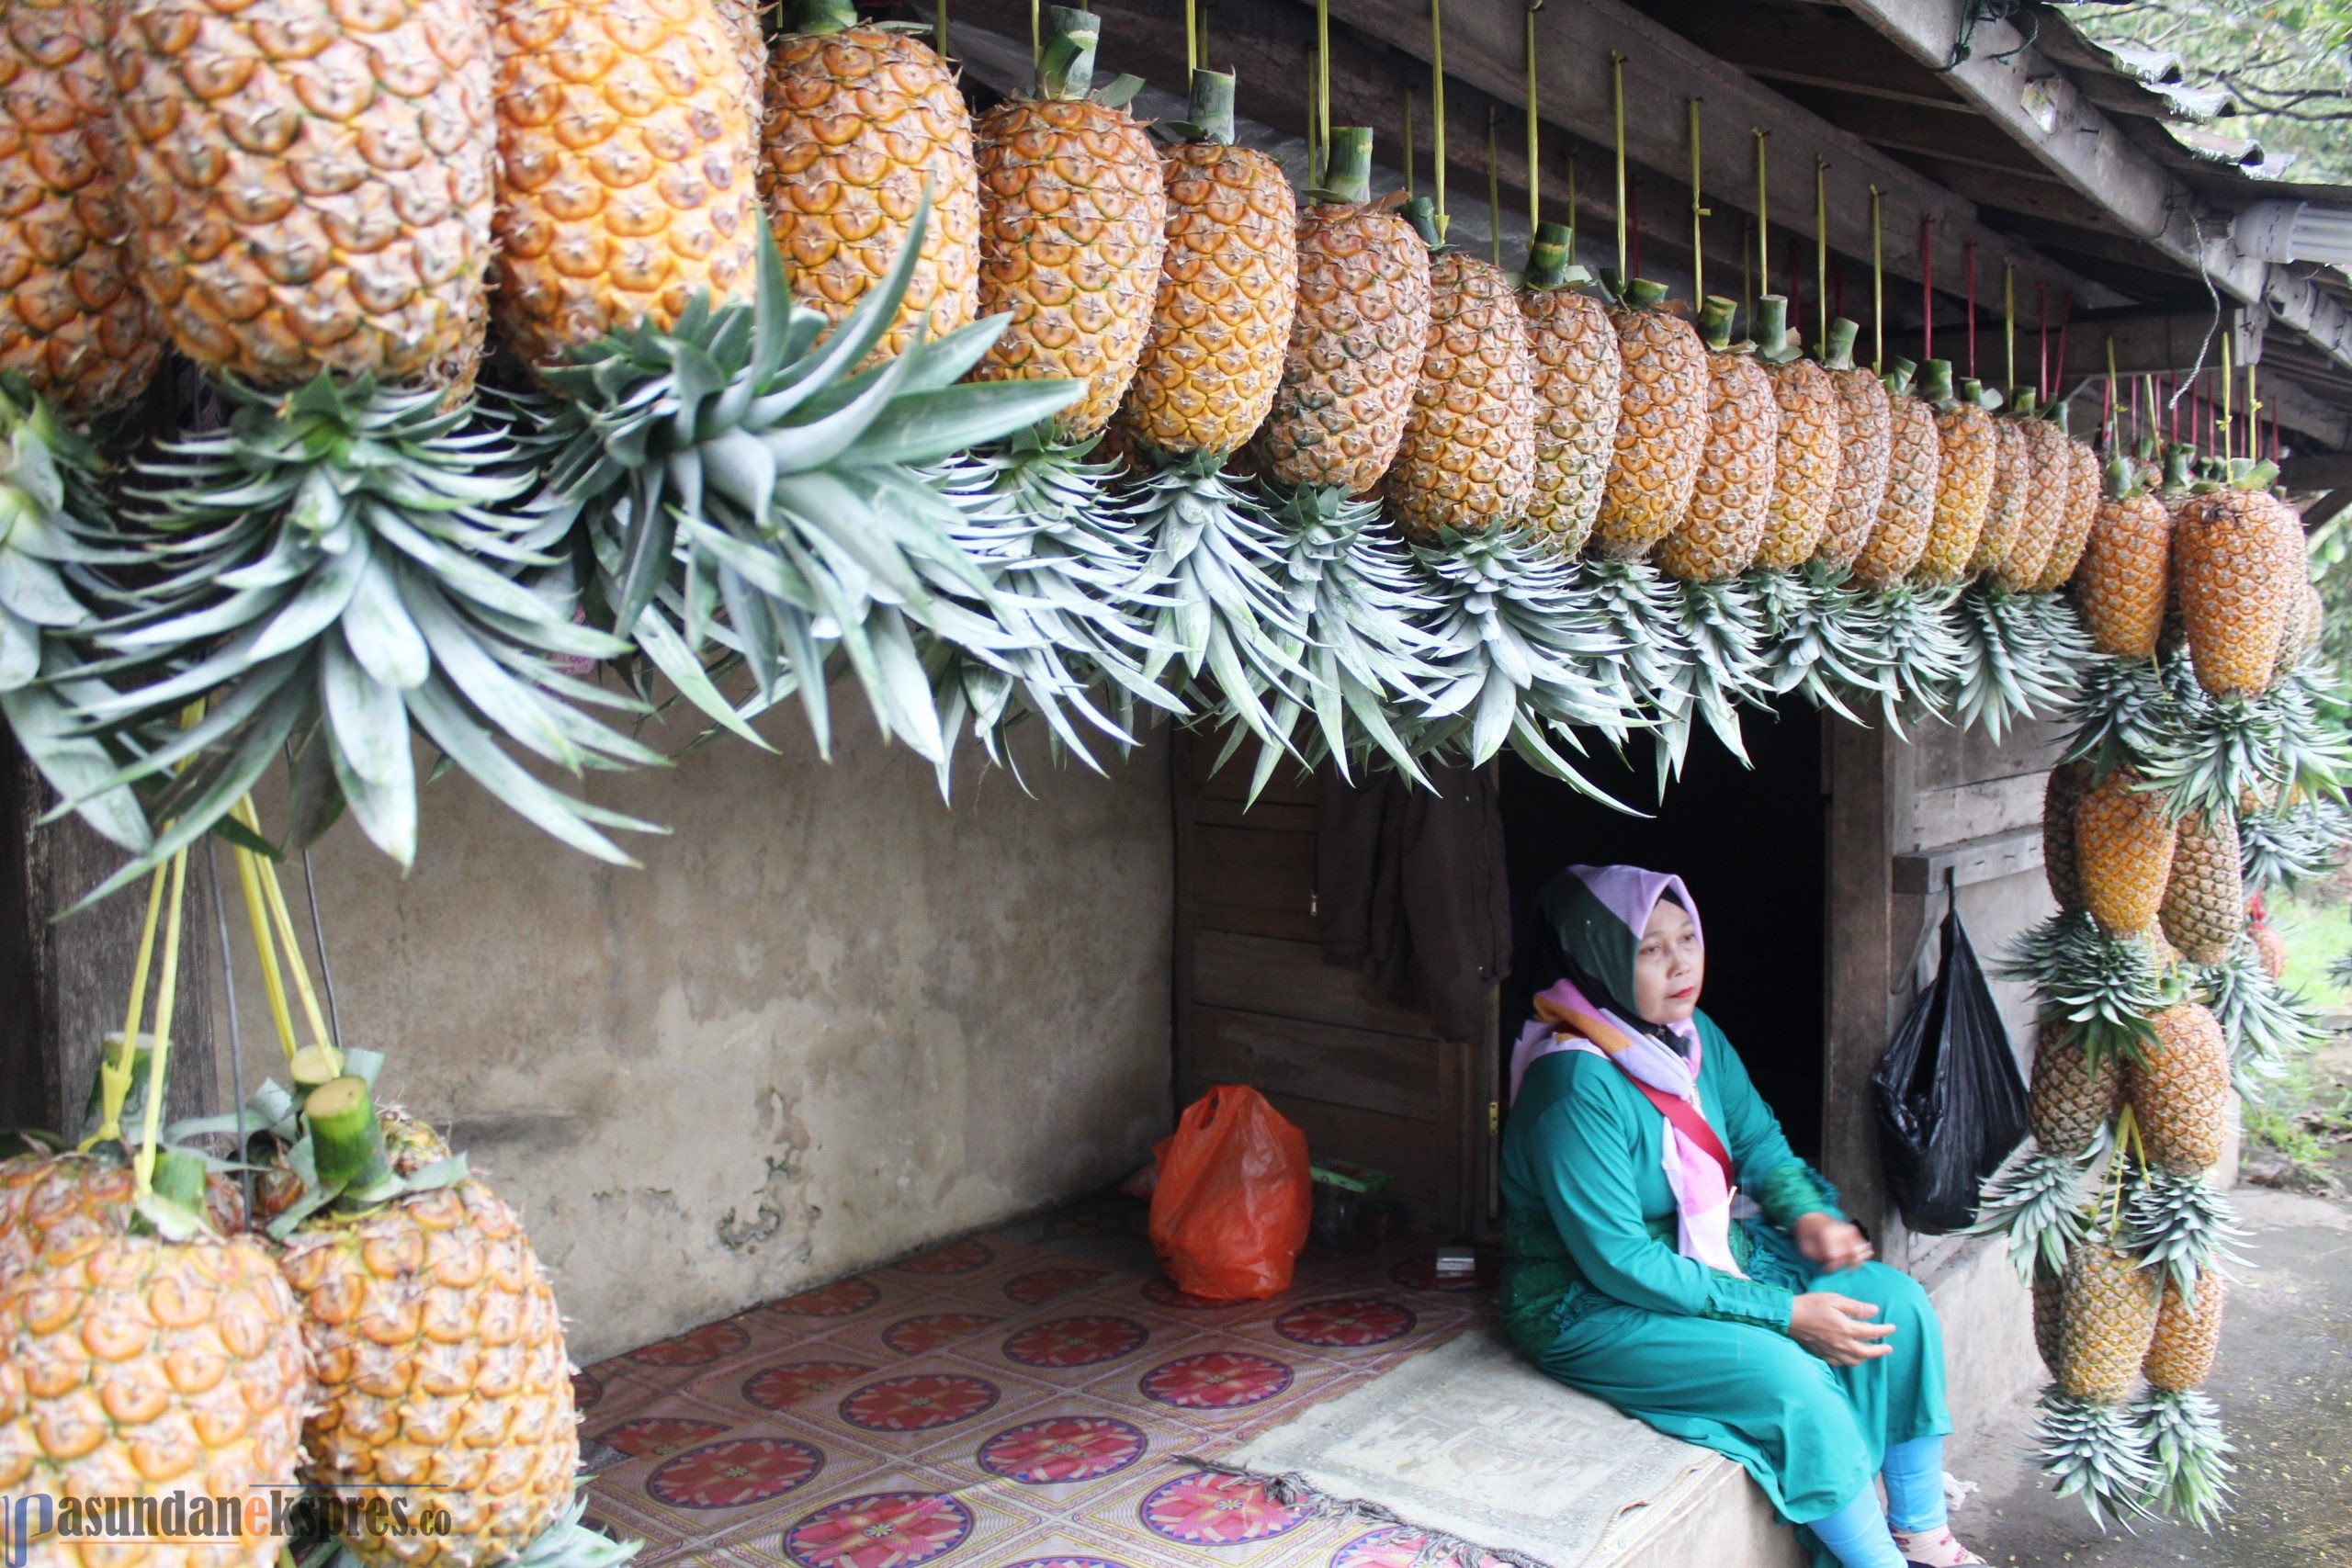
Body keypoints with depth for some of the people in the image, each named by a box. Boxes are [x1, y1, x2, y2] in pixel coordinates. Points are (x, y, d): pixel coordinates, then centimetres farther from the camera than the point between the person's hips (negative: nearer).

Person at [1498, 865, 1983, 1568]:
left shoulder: (1694, 1033, -2)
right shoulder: (1577, 1086, -28)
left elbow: (1758, 1140, 14)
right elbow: (1622, 1264, -26)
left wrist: (1810, 1214, -8)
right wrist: (1787, 1313, -23)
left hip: (1716, 1258, 8)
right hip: (1595, 1309, -8)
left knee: (1896, 1299, -5)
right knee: (1787, 1375, -27)